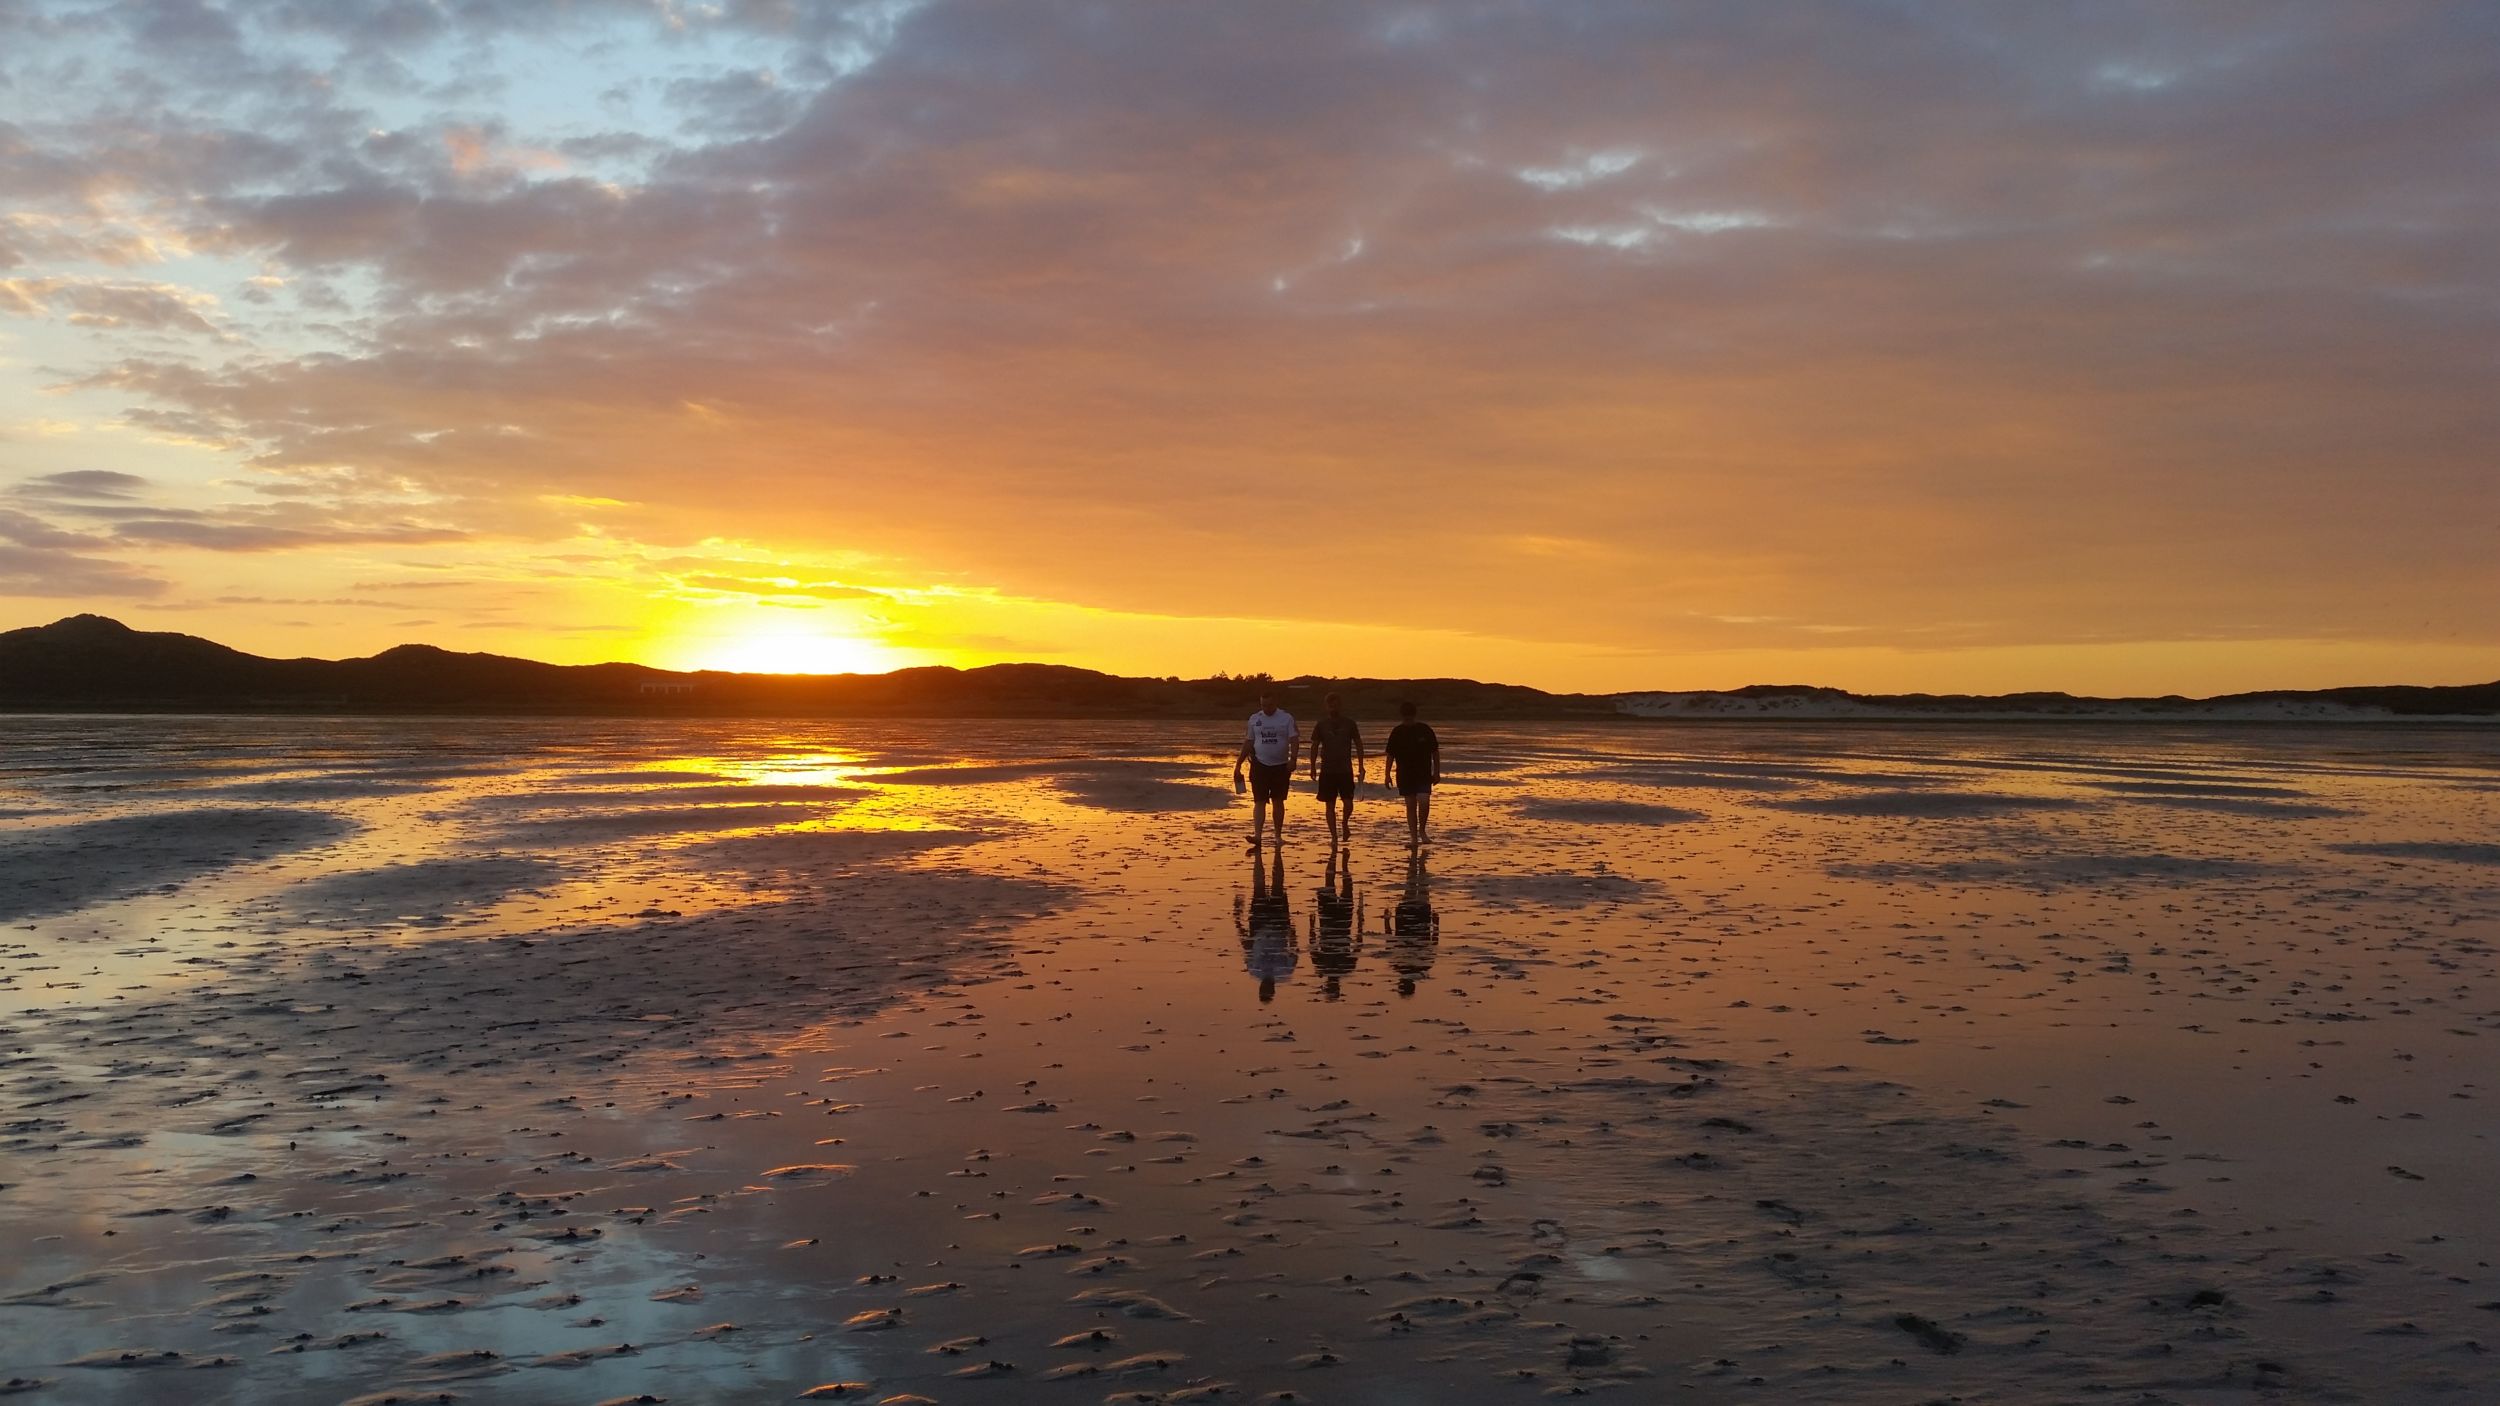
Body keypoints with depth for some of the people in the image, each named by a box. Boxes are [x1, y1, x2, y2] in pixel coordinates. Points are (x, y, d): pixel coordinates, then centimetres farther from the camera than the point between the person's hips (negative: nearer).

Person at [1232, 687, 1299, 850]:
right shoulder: (1254, 719, 6)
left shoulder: (1286, 718, -1)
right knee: (1259, 801, -8)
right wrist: (1238, 765, 7)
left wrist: (1293, 759, -23)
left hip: (1281, 766, -1)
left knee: (1278, 801, 8)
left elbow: (1294, 741, -7)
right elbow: (1248, 743, 11)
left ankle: (1278, 835, 19)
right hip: (1260, 765, 1)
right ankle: (1256, 835, -18)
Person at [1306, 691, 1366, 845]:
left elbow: (1358, 745, 7)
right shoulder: (1321, 725, 1)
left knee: (1348, 804, -7)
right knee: (1330, 805, 1)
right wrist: (1313, 767, 3)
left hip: (1346, 770, 0)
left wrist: (1361, 766, 3)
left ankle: (1344, 824, 24)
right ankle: (1334, 837, 9)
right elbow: (1315, 746, 6)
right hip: (1327, 771, 0)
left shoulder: (1349, 724, 1)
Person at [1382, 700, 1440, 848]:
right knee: (1410, 806, 4)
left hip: (1424, 775, -2)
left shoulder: (1425, 730, -3)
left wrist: (1436, 772, 1)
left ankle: (1422, 830, 8)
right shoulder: (1397, 732, 1)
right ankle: (1414, 839, 11)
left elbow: (1435, 752, 4)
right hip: (1404, 776, 2)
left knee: (1424, 803, -16)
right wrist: (1387, 774, 2)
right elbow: (1390, 754, 6)